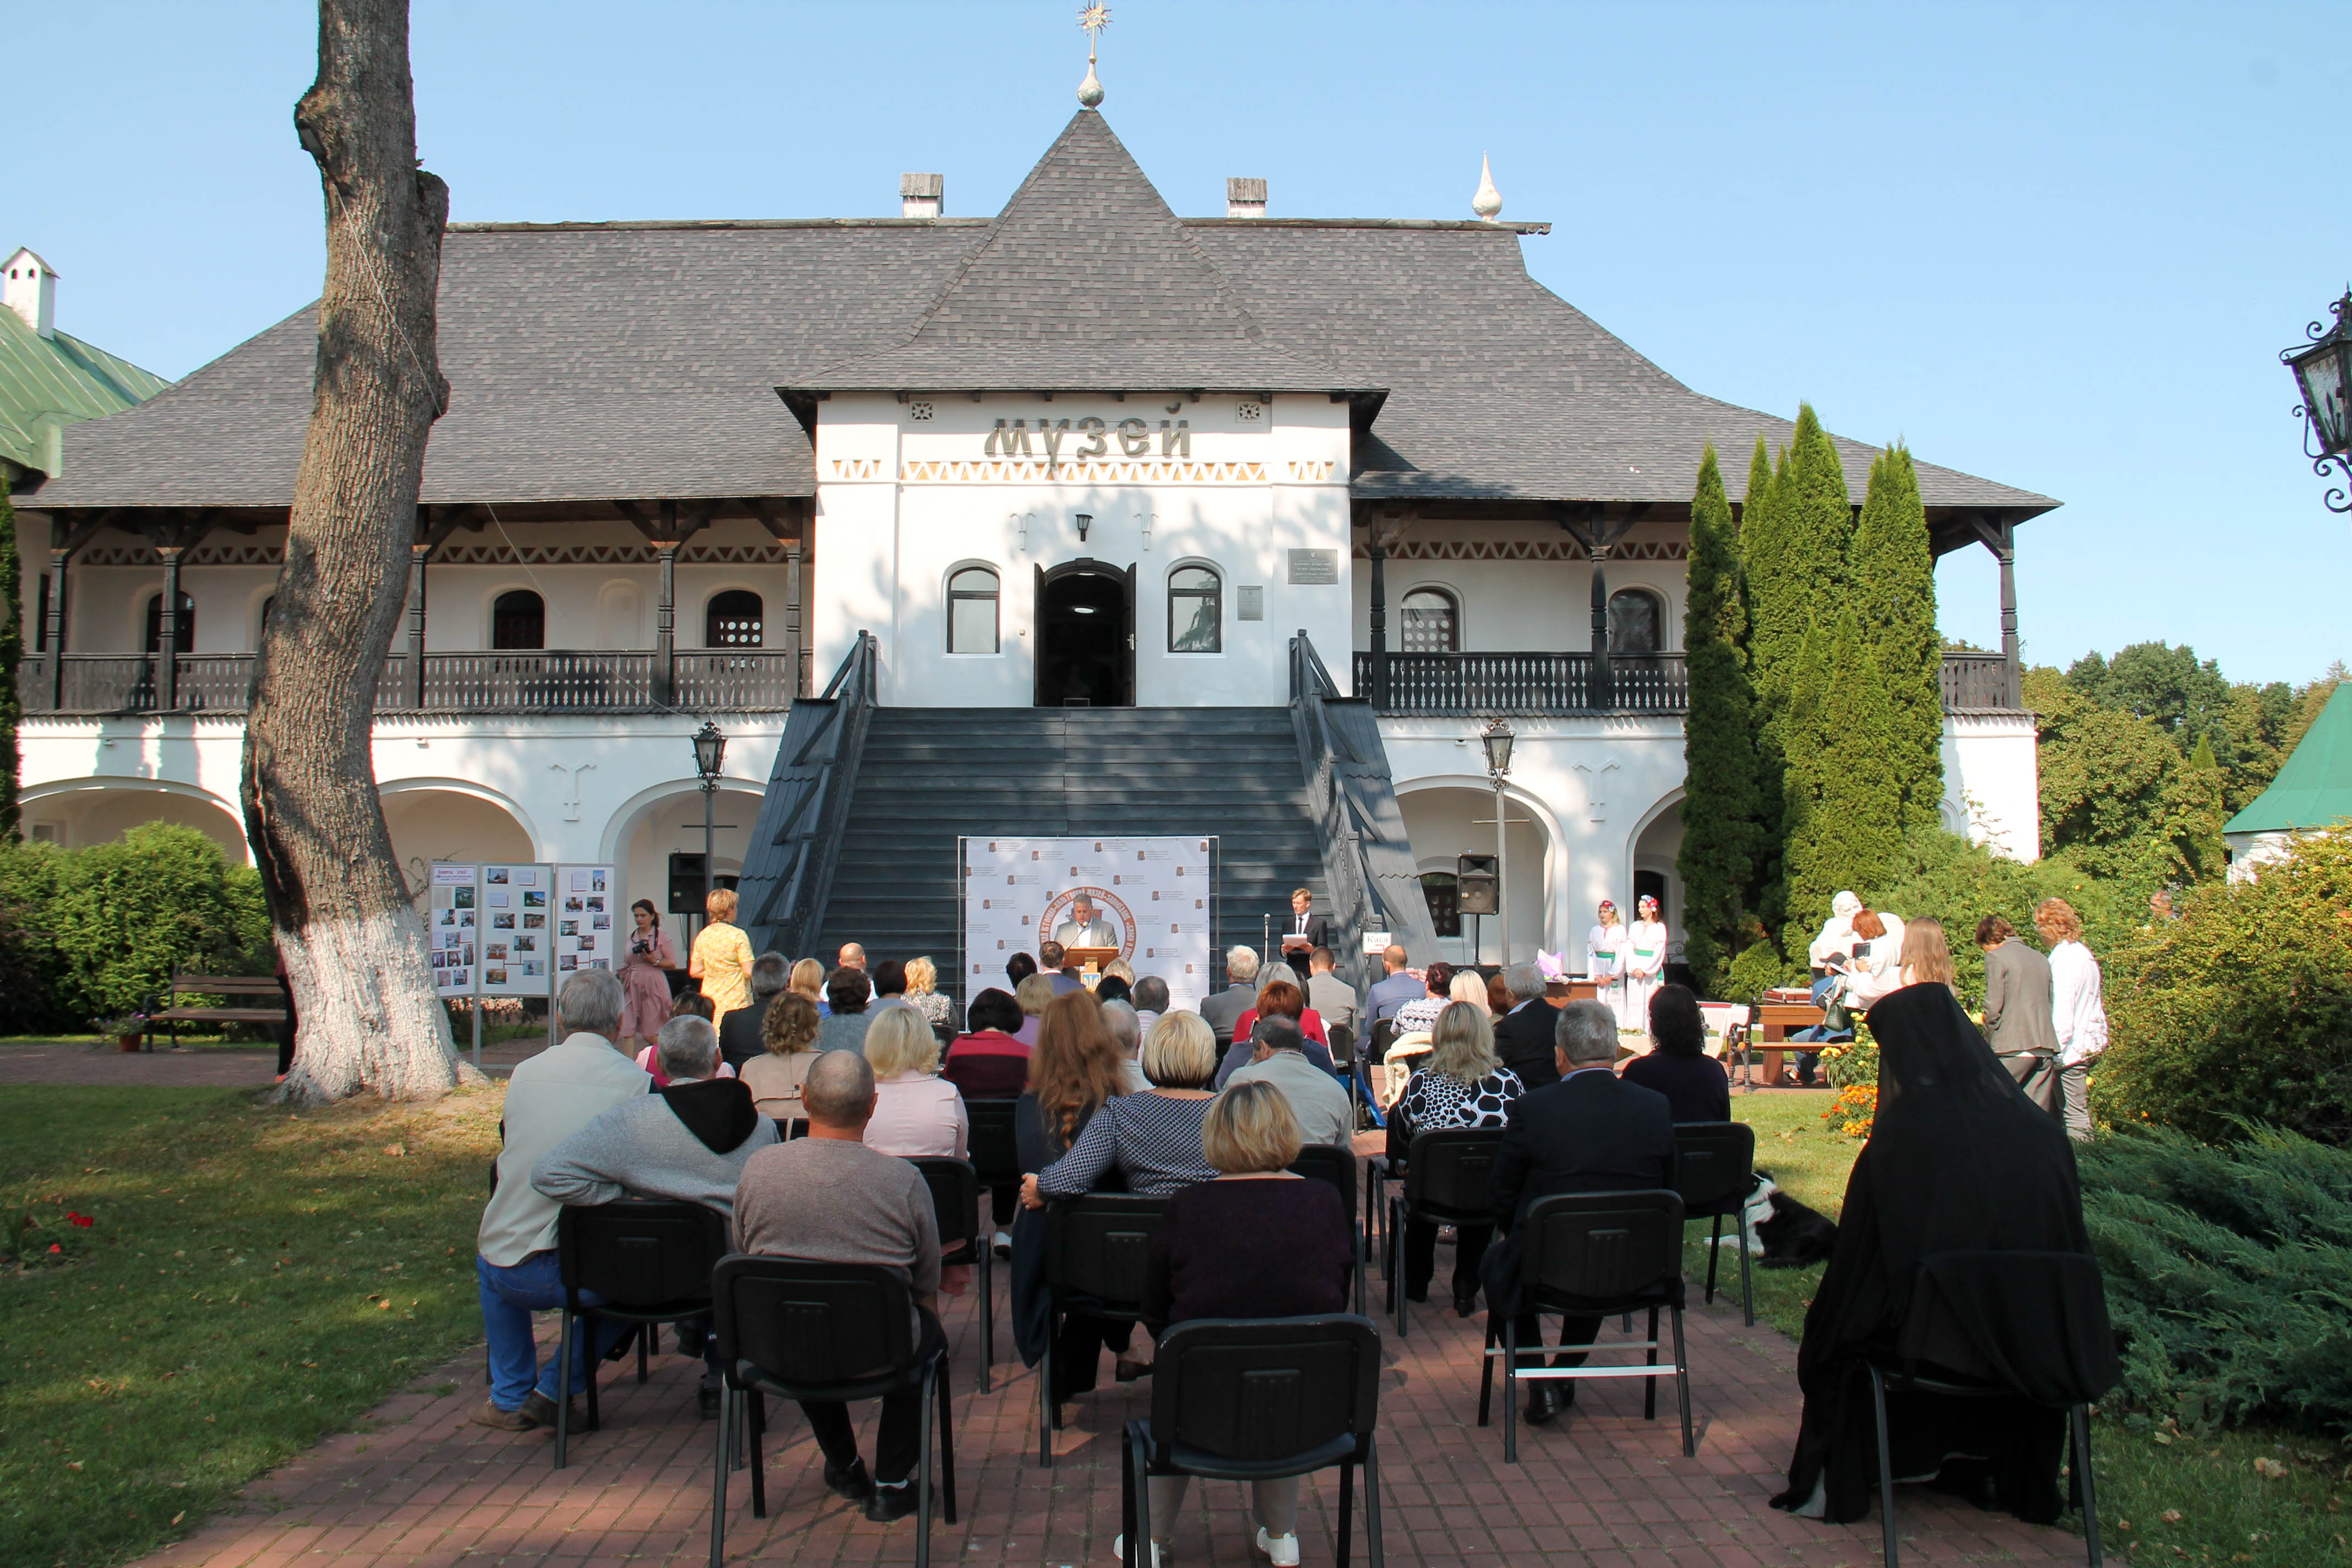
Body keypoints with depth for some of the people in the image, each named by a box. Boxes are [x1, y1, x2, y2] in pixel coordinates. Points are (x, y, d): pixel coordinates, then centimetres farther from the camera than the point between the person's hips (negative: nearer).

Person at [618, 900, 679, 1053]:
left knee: (650, 1035, 0)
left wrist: (654, 961, -16)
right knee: (627, 1031, -7)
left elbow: (673, 963, -3)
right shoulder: (631, 937, 13)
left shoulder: (661, 936, -1)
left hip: (653, 986, -4)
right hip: (633, 987, 4)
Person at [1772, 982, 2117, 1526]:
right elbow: (2072, 1251, 6)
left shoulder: (1899, 1140, -17)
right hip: (2026, 1345, 4)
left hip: (1926, 1337, -3)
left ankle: (1840, 1484, 32)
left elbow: (1855, 1257, -9)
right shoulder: (2042, 1135, -5)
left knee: (1833, 1328, 25)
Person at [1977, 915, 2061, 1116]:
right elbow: (2051, 1004, 18)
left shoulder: (1996, 957, -3)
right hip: (2046, 1047, 7)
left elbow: (1994, 1007, -9)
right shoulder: (2041, 959, 17)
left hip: (2013, 1047, -7)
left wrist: (1990, 1041, 2)